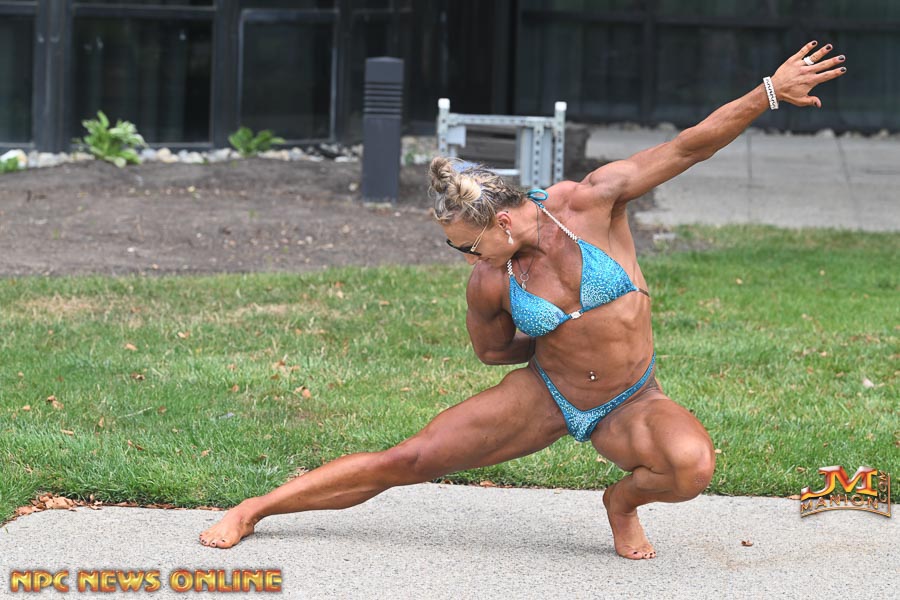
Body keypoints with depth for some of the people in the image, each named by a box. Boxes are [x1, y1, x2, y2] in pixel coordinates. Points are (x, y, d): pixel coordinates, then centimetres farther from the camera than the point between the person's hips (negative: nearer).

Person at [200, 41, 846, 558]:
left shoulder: (588, 203, -19)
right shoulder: (490, 285, -12)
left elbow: (688, 147, -18)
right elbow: (491, 350, 9)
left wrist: (770, 91, -21)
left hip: (632, 402, -1)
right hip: (544, 396, 1)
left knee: (692, 464, -34)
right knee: (408, 460, -7)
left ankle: (624, 500, 3)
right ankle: (252, 510, 7)